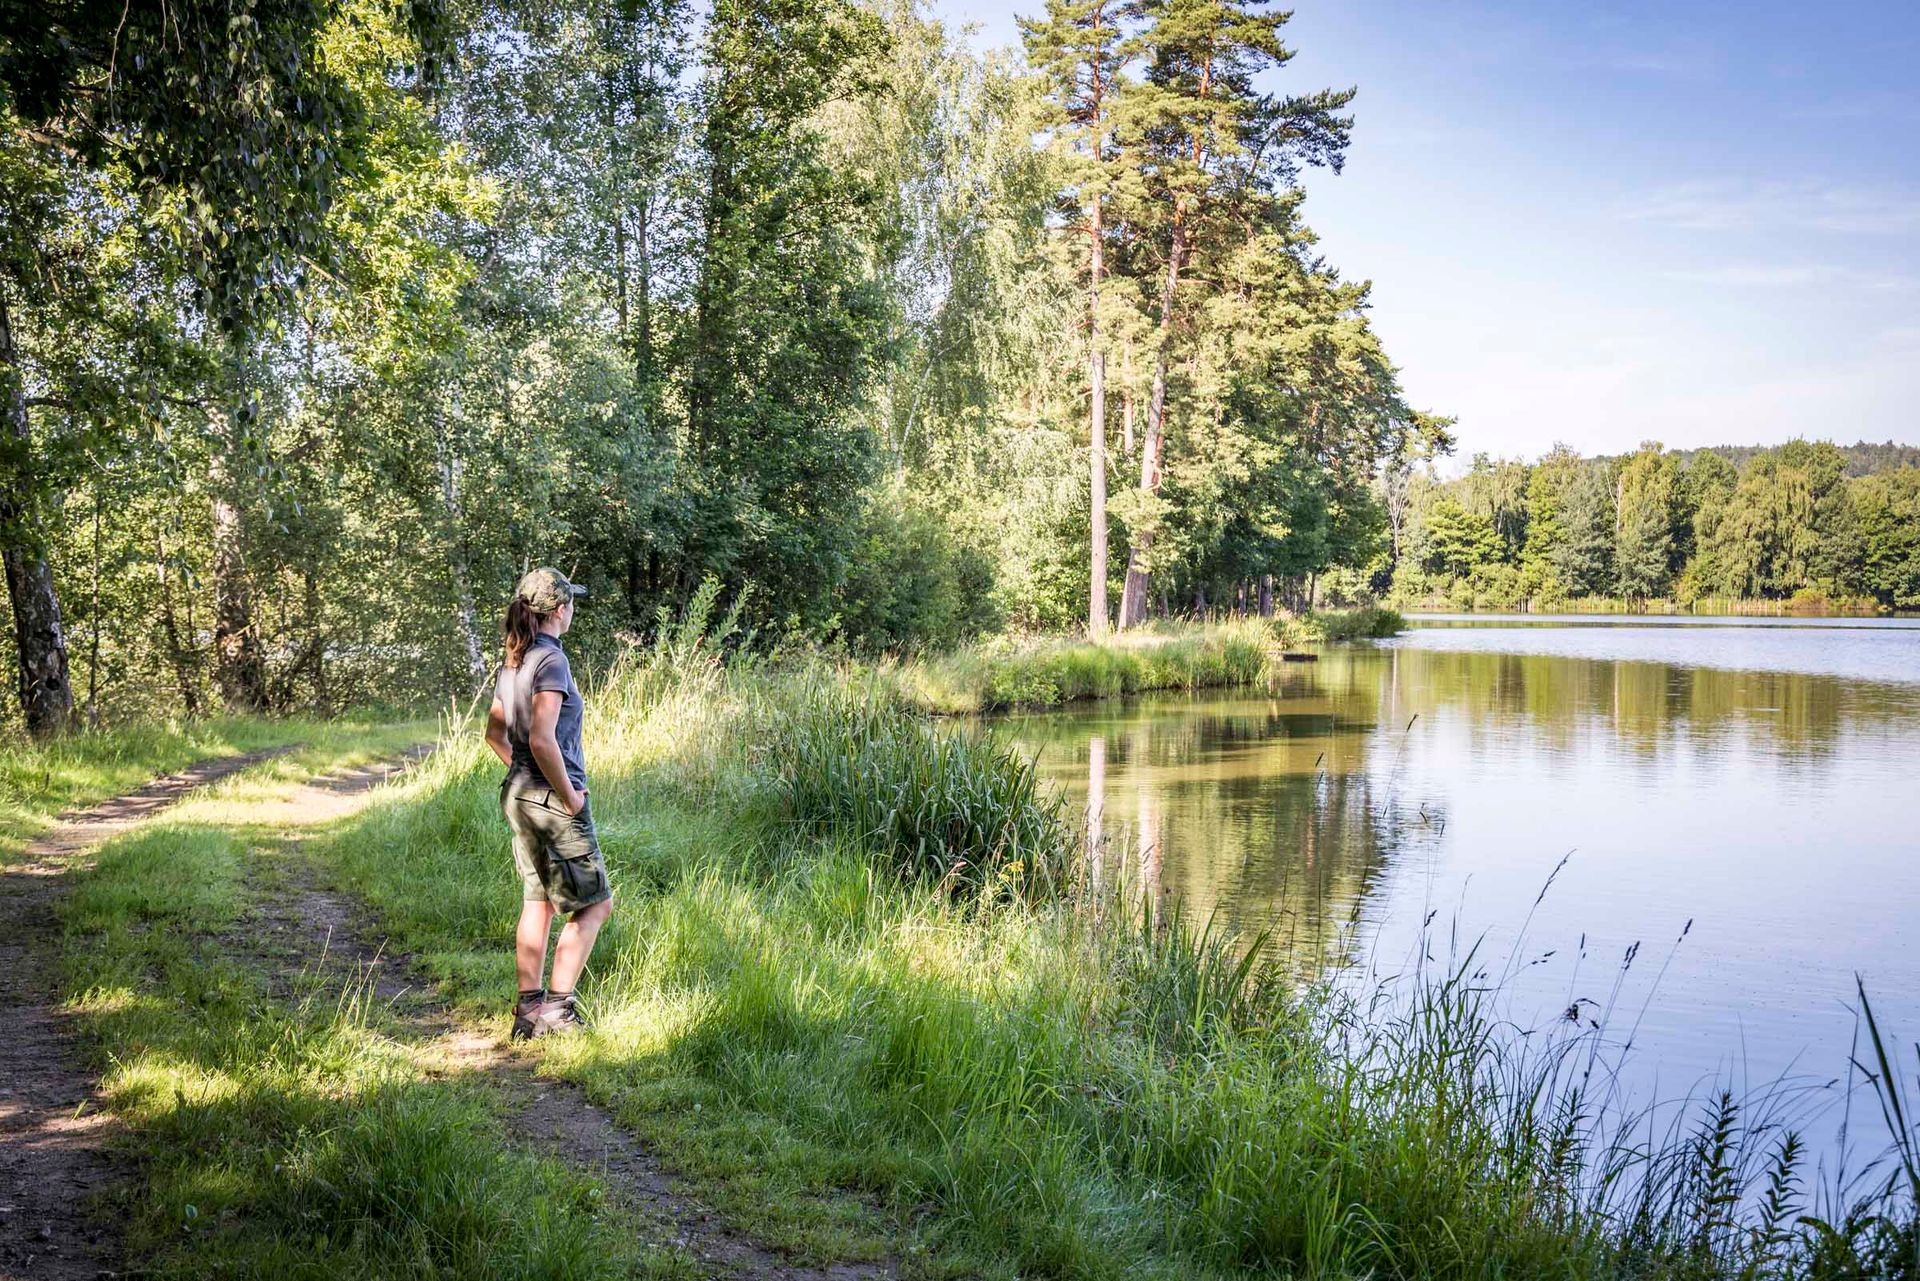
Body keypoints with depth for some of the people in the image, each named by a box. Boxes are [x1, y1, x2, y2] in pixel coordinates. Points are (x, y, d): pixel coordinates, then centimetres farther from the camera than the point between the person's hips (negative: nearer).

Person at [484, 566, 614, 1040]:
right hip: (553, 802, -9)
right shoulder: (550, 659, -18)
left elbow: (495, 733, 19)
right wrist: (569, 797, -17)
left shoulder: (513, 660, 9)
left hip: (519, 794, 9)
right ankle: (557, 1006, 4)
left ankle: (529, 1009, 19)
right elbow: (542, 740, -27)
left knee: (538, 902, 15)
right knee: (594, 904, 4)